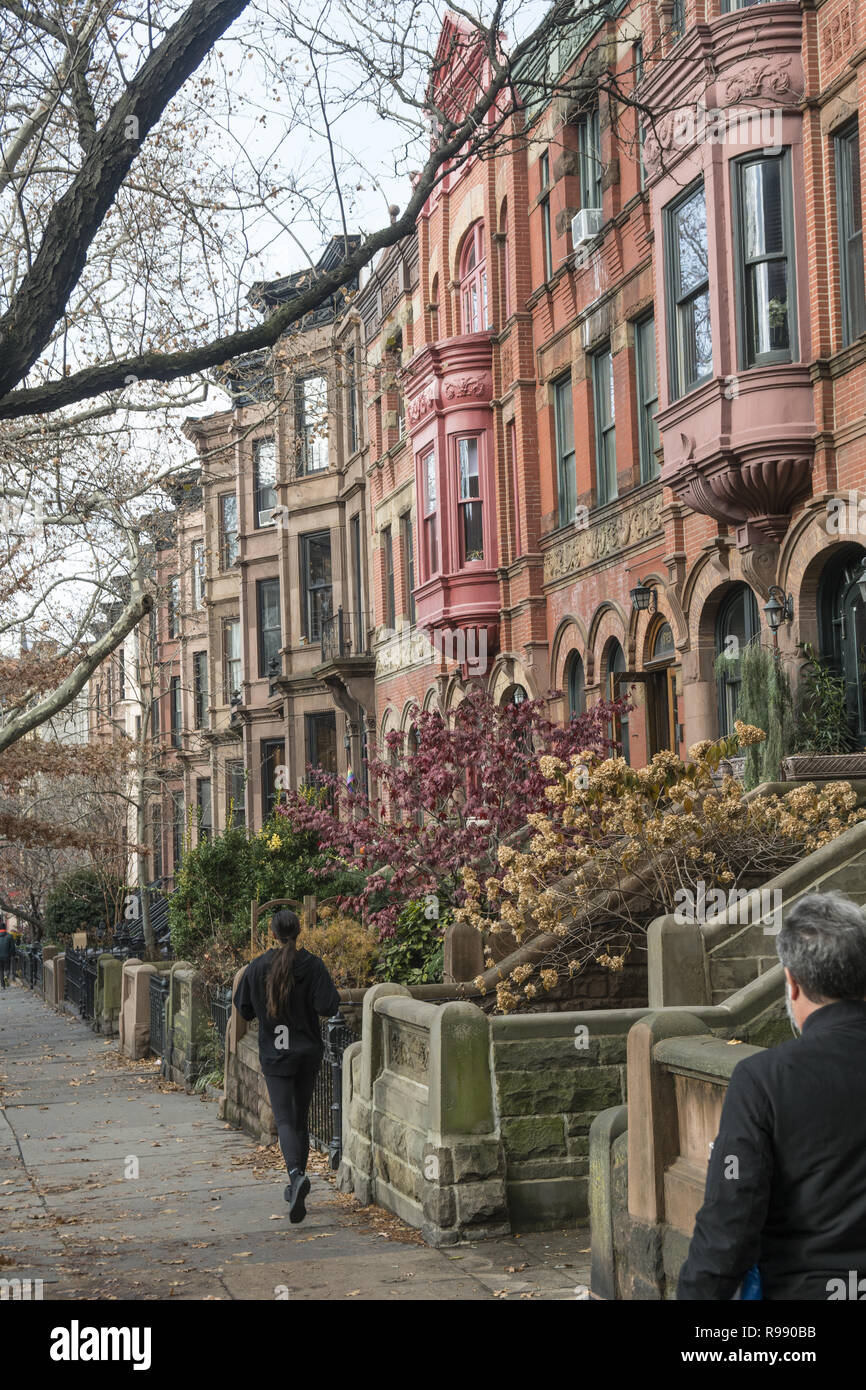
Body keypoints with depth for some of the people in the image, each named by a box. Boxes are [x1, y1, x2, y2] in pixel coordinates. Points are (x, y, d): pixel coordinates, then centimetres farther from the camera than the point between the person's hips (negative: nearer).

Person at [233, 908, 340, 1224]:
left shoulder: (257, 967, -6)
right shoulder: (313, 966, -8)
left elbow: (244, 1009, 2)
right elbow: (328, 1007, -14)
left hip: (274, 1054, -1)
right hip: (309, 1051, 1)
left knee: (285, 1120, -5)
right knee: (301, 1117, 16)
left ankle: (297, 1174, -30)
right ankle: (296, 1185, 22)